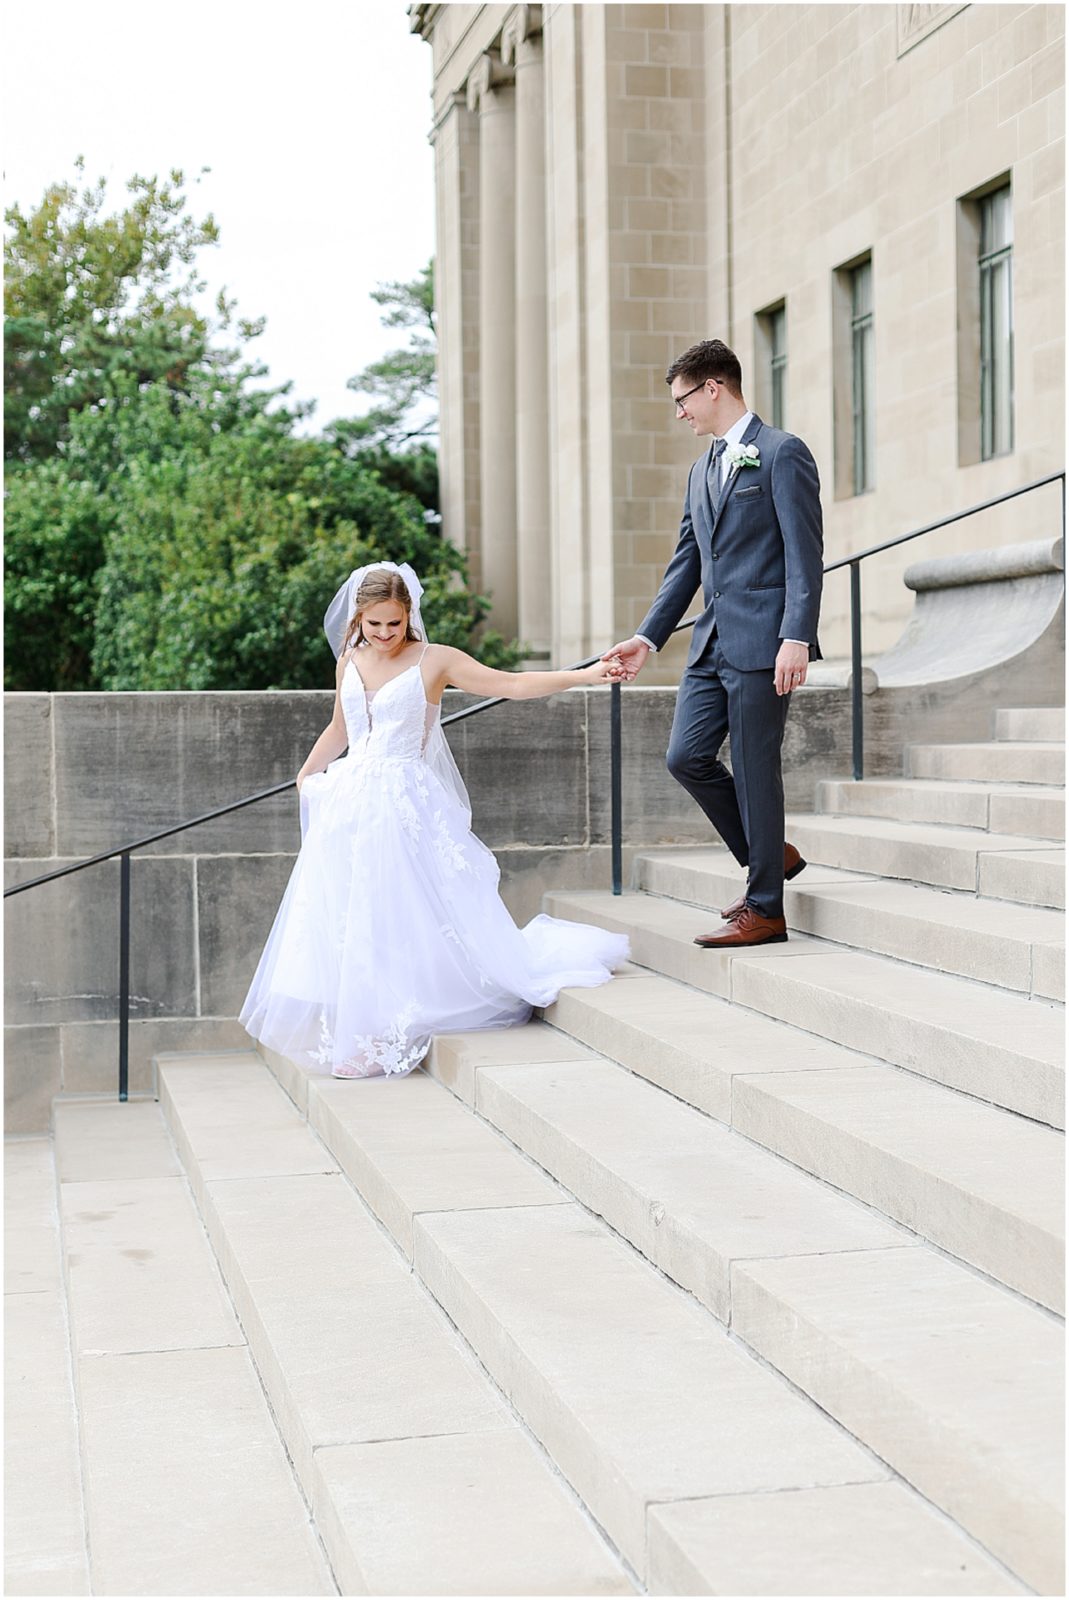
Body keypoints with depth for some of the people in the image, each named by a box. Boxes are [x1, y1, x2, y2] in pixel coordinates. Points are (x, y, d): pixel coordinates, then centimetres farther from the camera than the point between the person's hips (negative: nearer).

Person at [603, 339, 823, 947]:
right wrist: (647, 637, 14)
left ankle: (765, 908, 7)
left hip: (762, 642, -8)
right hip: (713, 643, 8)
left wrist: (797, 638, -20)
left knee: (755, 770, -3)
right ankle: (770, 856, 21)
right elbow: (687, 563, 21)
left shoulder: (782, 453, -6)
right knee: (687, 756, 2)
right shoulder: (703, 470, 19)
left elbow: (805, 554, -12)